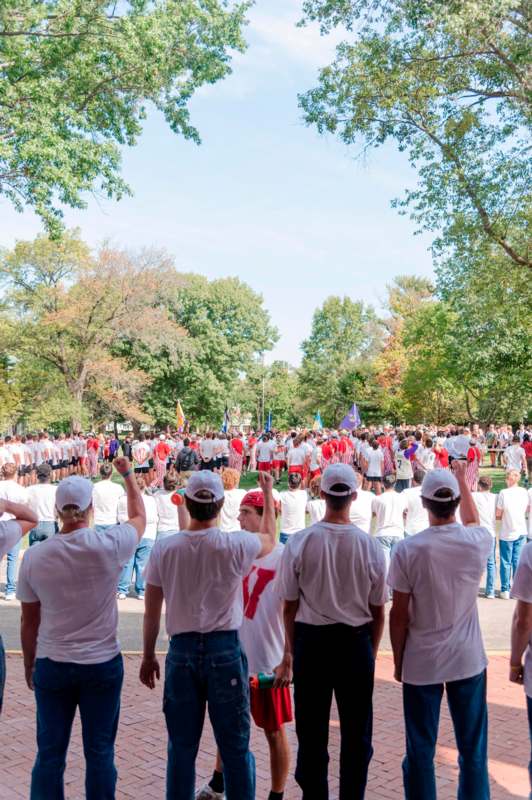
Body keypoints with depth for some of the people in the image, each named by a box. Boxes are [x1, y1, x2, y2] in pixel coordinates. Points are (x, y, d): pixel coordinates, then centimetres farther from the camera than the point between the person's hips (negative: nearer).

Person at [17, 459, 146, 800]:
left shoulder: (34, 555, -8)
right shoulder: (108, 545, -14)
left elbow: (29, 621, 1)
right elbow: (139, 517, 9)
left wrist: (29, 665, 16)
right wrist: (128, 474, 22)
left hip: (52, 666, 1)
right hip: (103, 664, -1)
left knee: (50, 753, 12)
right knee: (100, 752, 11)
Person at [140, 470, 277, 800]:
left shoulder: (164, 548, -5)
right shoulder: (236, 545, -10)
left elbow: (151, 612, 2)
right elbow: (270, 540, 14)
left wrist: (148, 656, 15)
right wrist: (268, 492, 24)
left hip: (182, 651, 2)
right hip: (225, 651, -2)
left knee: (181, 749, 13)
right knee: (235, 748, 8)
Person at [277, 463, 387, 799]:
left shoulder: (299, 542, -11)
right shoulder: (370, 546, -10)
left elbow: (290, 605, -3)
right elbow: (378, 611, -2)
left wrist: (289, 651, 10)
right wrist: (371, 652, 14)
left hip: (311, 640, 0)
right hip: (356, 641, 0)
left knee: (312, 730, 13)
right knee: (356, 732, 13)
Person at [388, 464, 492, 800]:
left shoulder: (408, 550, -16)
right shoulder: (477, 542, -9)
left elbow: (399, 615, -11)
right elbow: (473, 521, 18)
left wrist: (398, 660, 3)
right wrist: (463, 480, 29)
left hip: (422, 662, -2)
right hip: (468, 659, 2)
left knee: (420, 751, 11)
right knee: (473, 750, 14)